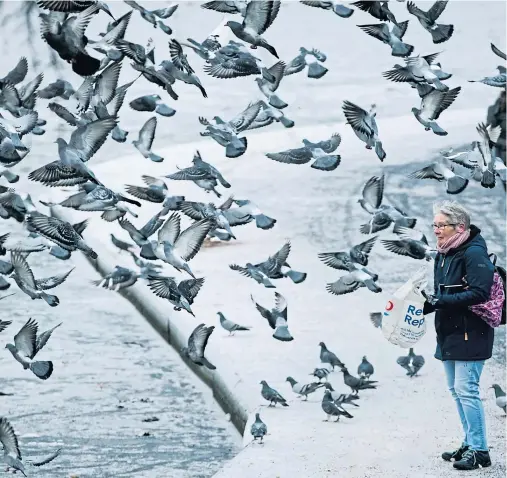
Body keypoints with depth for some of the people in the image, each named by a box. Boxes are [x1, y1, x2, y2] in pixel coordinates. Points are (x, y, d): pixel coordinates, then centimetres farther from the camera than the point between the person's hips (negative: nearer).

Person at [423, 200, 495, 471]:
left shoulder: (474, 253, -15)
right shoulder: (443, 254, 13)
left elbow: (479, 293, -25)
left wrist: (440, 301, -27)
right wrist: (428, 305, 2)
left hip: (470, 334, -9)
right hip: (449, 334, 9)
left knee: (466, 390, -11)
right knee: (455, 390, 13)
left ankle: (479, 450, -5)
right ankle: (470, 444, 22)